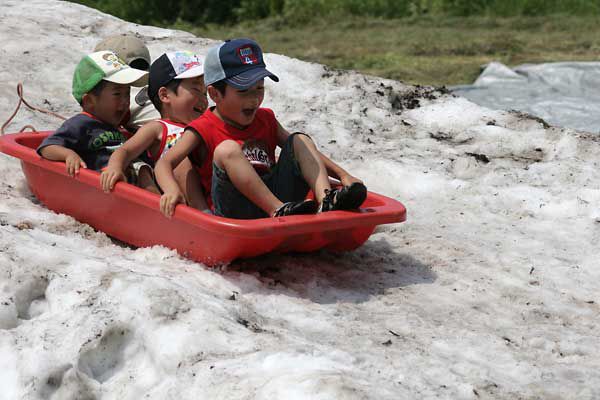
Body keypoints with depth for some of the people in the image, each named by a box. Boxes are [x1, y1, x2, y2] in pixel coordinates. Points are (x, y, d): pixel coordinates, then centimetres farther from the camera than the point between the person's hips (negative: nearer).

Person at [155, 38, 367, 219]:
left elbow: (307, 153, 23)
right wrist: (172, 191, -33)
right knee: (227, 149, -26)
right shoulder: (204, 129, 0)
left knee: (300, 140, 0)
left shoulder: (265, 120, 18)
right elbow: (164, 164, -11)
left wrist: (342, 174, 11)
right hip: (235, 213, -5)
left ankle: (325, 199, -24)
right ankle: (279, 209, -35)